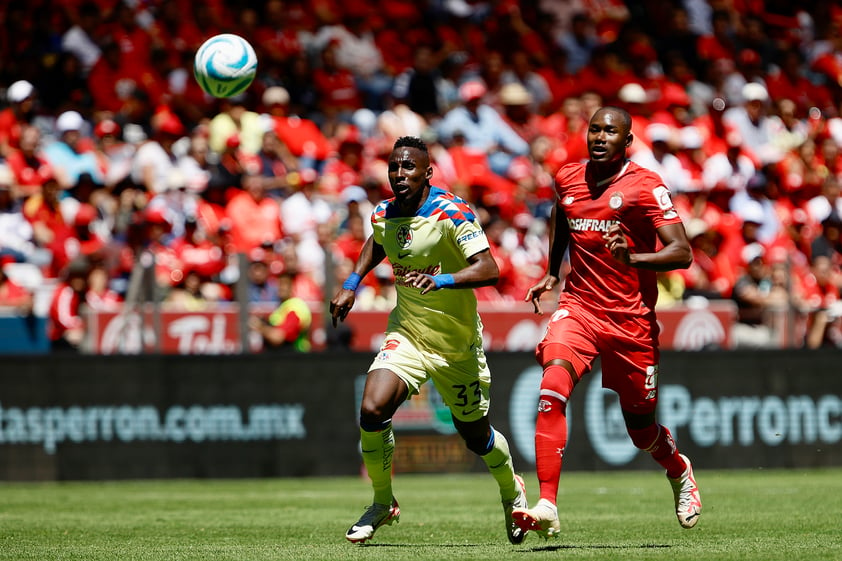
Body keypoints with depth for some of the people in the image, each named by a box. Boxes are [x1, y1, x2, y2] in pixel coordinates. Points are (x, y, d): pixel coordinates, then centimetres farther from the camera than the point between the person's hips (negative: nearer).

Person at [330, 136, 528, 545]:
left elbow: (489, 269, -30)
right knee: (372, 410, -21)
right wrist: (352, 284, 15)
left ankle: (512, 491, 45)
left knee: (476, 436, 11)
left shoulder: (452, 212, -20)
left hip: (458, 344, -3)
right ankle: (382, 504, 0)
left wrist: (441, 280, -45)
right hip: (407, 336, 3)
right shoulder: (383, 215, -2)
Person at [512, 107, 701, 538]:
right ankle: (547, 508, -27)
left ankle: (679, 471, 45)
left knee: (641, 429, 9)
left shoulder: (645, 186, -9)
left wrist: (633, 258, -32)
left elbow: (681, 253, -16)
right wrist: (553, 272, 26)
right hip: (579, 307, 3)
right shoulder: (567, 179, 6)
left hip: (632, 319, -3)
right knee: (552, 391, -25)